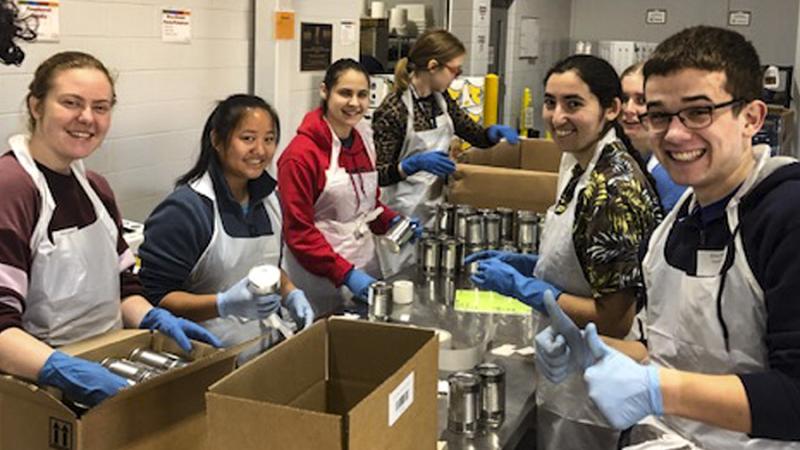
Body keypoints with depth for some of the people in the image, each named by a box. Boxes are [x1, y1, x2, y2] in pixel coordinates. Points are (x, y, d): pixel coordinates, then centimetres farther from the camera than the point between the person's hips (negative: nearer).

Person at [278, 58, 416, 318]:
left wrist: (392, 222, 0)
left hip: (365, 262, 7)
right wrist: (346, 274, -21)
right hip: (319, 274, -7)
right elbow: (298, 231, -15)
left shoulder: (364, 141, 8)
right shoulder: (301, 154, -14)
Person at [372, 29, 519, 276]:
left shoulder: (441, 99, 3)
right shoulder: (393, 109, -18)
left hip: (435, 206, 7)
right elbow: (377, 175, -17)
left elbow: (475, 135, 15)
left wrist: (494, 132, -7)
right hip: (404, 213, -7)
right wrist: (415, 163, -33)